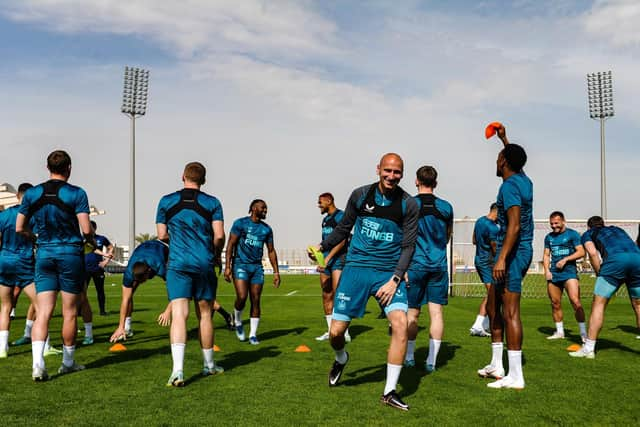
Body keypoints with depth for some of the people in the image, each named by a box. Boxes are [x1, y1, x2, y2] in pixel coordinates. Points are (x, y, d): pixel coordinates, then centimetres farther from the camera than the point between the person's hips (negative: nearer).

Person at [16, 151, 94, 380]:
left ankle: (38, 364, -14)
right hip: (71, 254, -3)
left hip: (44, 254, 3)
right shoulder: (76, 193, -7)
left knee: (43, 312, 0)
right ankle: (68, 362, 20)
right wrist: (92, 242, 9)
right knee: (70, 312, 8)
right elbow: (86, 230, -12)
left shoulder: (31, 194, 4)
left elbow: (19, 228, 9)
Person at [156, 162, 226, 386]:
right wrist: (216, 255, 14)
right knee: (204, 314, 13)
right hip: (205, 265, 1)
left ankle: (177, 370, -21)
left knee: (179, 315, -7)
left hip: (177, 264, -1)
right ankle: (209, 365, 26)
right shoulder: (212, 203, 1)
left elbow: (162, 235, 7)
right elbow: (219, 235, -5)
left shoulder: (166, 201, 4)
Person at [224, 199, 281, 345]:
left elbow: (271, 251, 16)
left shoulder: (266, 229, 11)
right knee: (242, 297, -17)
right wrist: (227, 267, -13)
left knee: (255, 301, 1)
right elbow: (231, 245, -6)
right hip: (240, 265, -4)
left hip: (257, 267, 4)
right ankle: (238, 322, 12)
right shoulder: (240, 223, -3)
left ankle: (253, 334, 10)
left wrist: (276, 272, 10)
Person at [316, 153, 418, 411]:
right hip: (357, 267, 1)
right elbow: (344, 228, 16)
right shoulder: (360, 195, 2)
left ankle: (389, 392, -6)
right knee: (336, 332, -2)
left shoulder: (408, 205, -2)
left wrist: (395, 279, -12)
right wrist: (322, 247, 10)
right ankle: (341, 359, 36)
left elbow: (408, 246, -3)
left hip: (389, 272, -1)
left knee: (400, 323, -21)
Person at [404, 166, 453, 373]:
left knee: (413, 312, 8)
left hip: (416, 264, -2)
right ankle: (431, 361, 3)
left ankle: (409, 356, 20)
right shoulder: (446, 207, 5)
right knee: (436, 312, 3)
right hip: (439, 265, 2)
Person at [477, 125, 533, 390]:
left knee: (510, 312, -9)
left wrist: (502, 258, -29)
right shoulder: (524, 180, 13)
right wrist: (504, 139, 48)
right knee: (492, 306, 16)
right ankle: (496, 365, 23)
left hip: (513, 252, -10)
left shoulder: (509, 186, -15)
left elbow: (514, 225, -24)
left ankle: (515, 376, -7)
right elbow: (516, 160, 37)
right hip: (522, 251, 10)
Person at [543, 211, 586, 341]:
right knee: (555, 304, 6)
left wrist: (565, 259, -13)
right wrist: (546, 270, 4)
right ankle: (559, 332, 18)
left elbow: (581, 252, -4)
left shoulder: (572, 234, 1)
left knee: (575, 301, -16)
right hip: (553, 274, 5)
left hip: (569, 272, -5)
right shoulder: (549, 237, 16)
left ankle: (583, 333, -11)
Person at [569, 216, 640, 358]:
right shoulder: (617, 229, 39)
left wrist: (600, 274, 13)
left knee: (598, 304, 3)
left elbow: (592, 252, 6)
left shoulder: (587, 234, 25)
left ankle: (589, 349, 1)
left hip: (615, 259, -4)